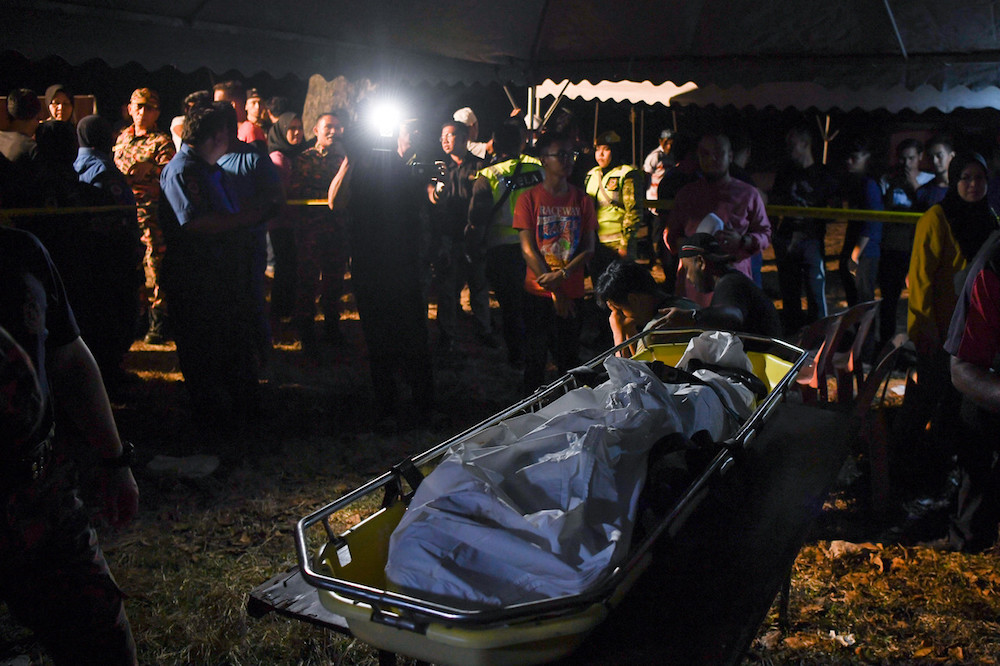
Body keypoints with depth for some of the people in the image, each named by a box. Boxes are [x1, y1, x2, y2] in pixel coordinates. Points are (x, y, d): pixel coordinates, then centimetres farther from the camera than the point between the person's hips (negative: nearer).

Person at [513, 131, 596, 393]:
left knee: (570, 357, 7)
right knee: (536, 356, 5)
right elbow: (527, 248, -6)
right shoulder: (529, 199, -1)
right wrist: (555, 292, -10)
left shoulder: (583, 200, 7)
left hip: (572, 292, 2)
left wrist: (562, 275, -14)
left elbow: (589, 249, 4)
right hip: (539, 292, -2)